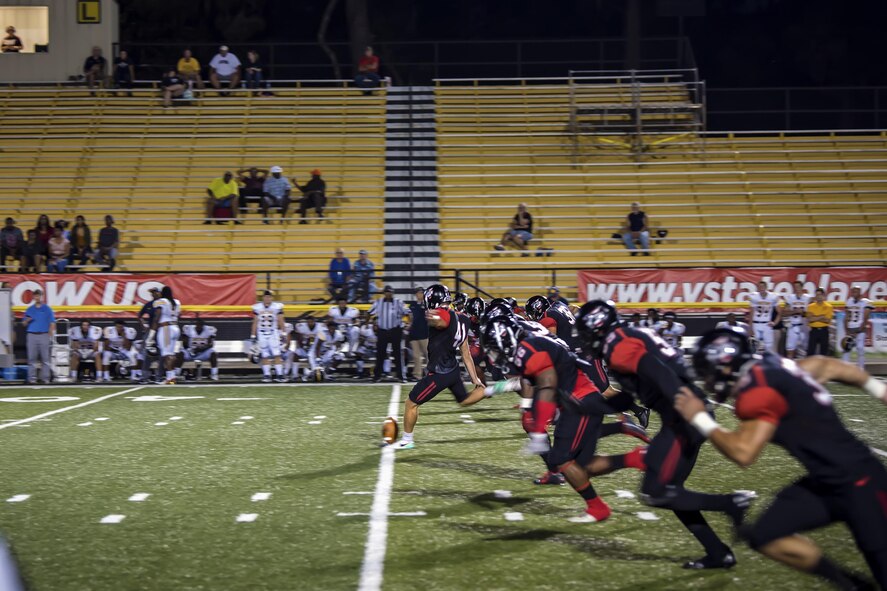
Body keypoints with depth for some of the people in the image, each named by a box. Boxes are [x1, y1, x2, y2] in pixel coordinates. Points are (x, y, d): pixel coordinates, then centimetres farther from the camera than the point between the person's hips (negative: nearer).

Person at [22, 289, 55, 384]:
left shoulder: (47, 309, 7)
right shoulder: (30, 309, 13)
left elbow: (52, 323, 3)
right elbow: (24, 323, 15)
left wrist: (51, 335, -10)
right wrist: (27, 320, -9)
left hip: (44, 335, -2)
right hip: (32, 335, 2)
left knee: (45, 357, -3)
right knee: (31, 357, -2)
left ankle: (45, 377, -1)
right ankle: (32, 377, 0)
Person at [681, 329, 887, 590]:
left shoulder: (759, 391, -18)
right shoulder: (771, 369, 7)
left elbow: (743, 453, -24)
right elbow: (828, 366, 19)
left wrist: (700, 419, -10)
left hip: (857, 482, -9)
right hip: (825, 482, 9)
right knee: (765, 536, 3)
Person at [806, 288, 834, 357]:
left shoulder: (828, 307, 2)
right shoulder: (811, 306, 3)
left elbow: (828, 320, -8)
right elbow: (809, 319, -8)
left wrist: (815, 318, -12)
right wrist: (821, 317, -13)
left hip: (824, 330, 0)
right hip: (814, 330, 0)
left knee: (824, 350, 4)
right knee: (811, 350, -2)